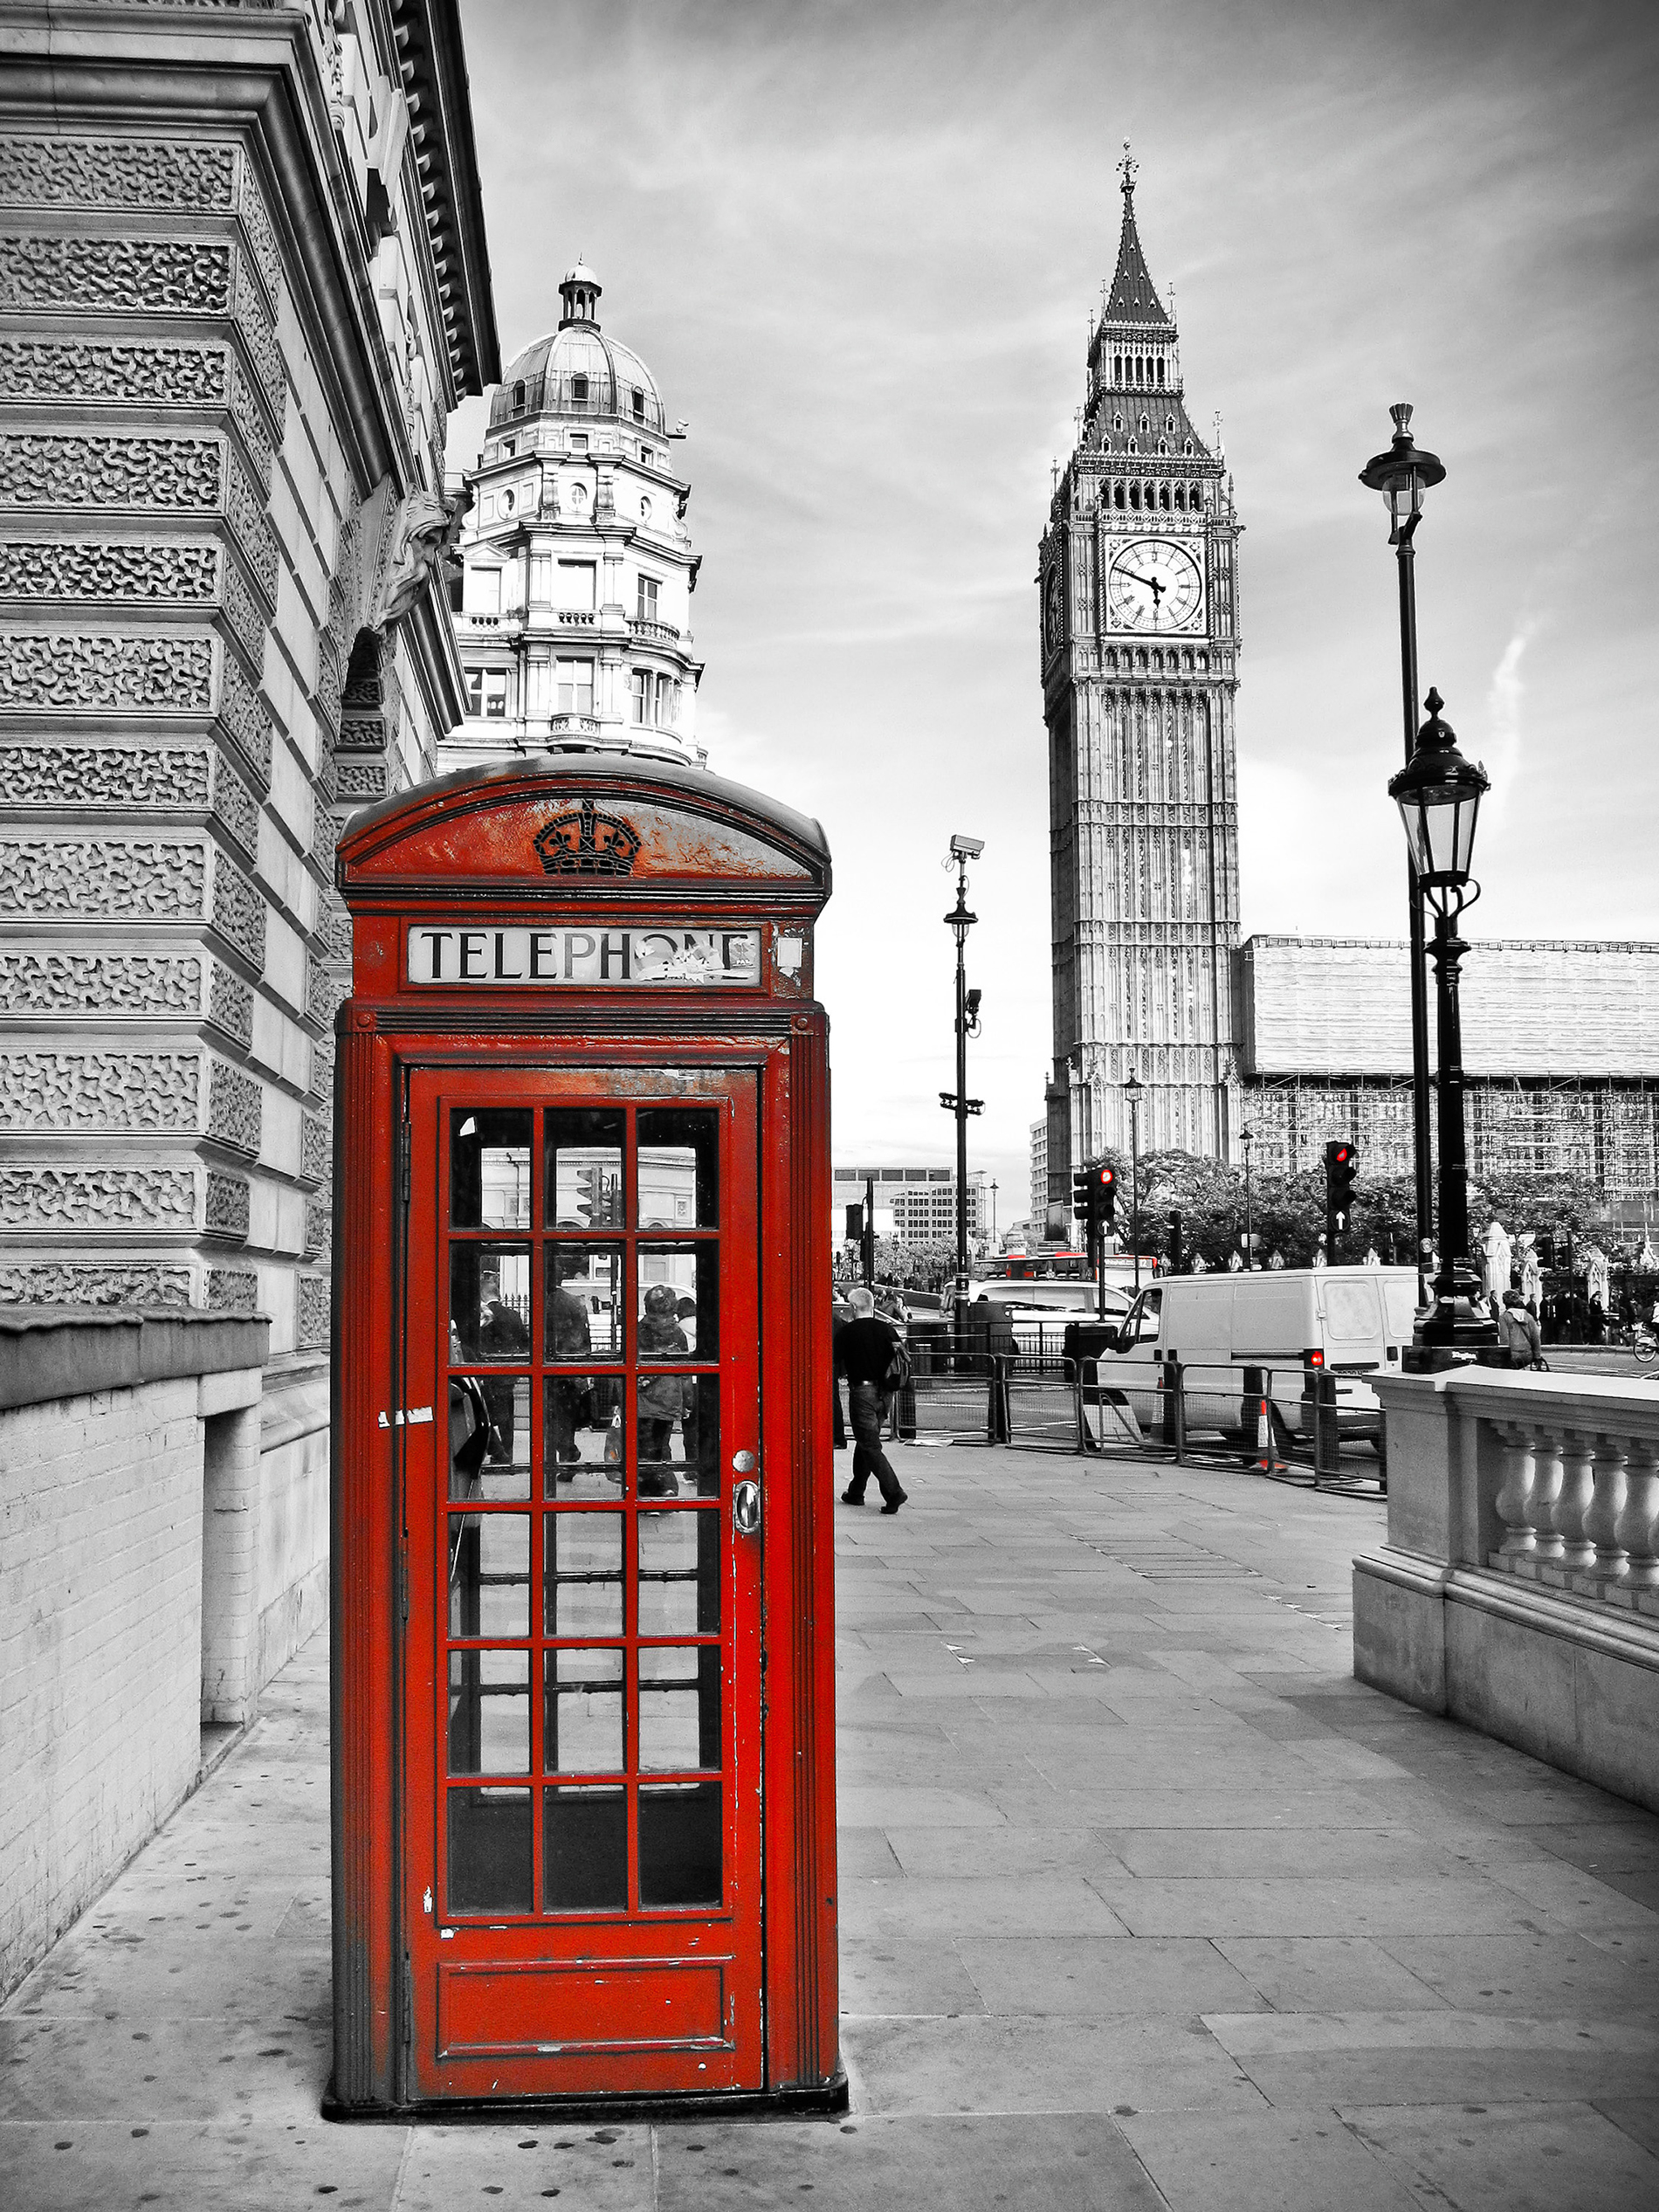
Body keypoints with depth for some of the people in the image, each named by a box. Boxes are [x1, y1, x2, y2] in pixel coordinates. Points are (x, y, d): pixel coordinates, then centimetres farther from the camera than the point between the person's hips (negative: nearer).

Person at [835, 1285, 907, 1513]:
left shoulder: (848, 1331, -8)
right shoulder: (886, 1329, 3)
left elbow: (837, 1362, -4)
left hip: (861, 1391, -6)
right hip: (882, 1392, 6)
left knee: (870, 1446, -3)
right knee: (864, 1442, 18)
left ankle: (894, 1492, -15)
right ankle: (856, 1492, 26)